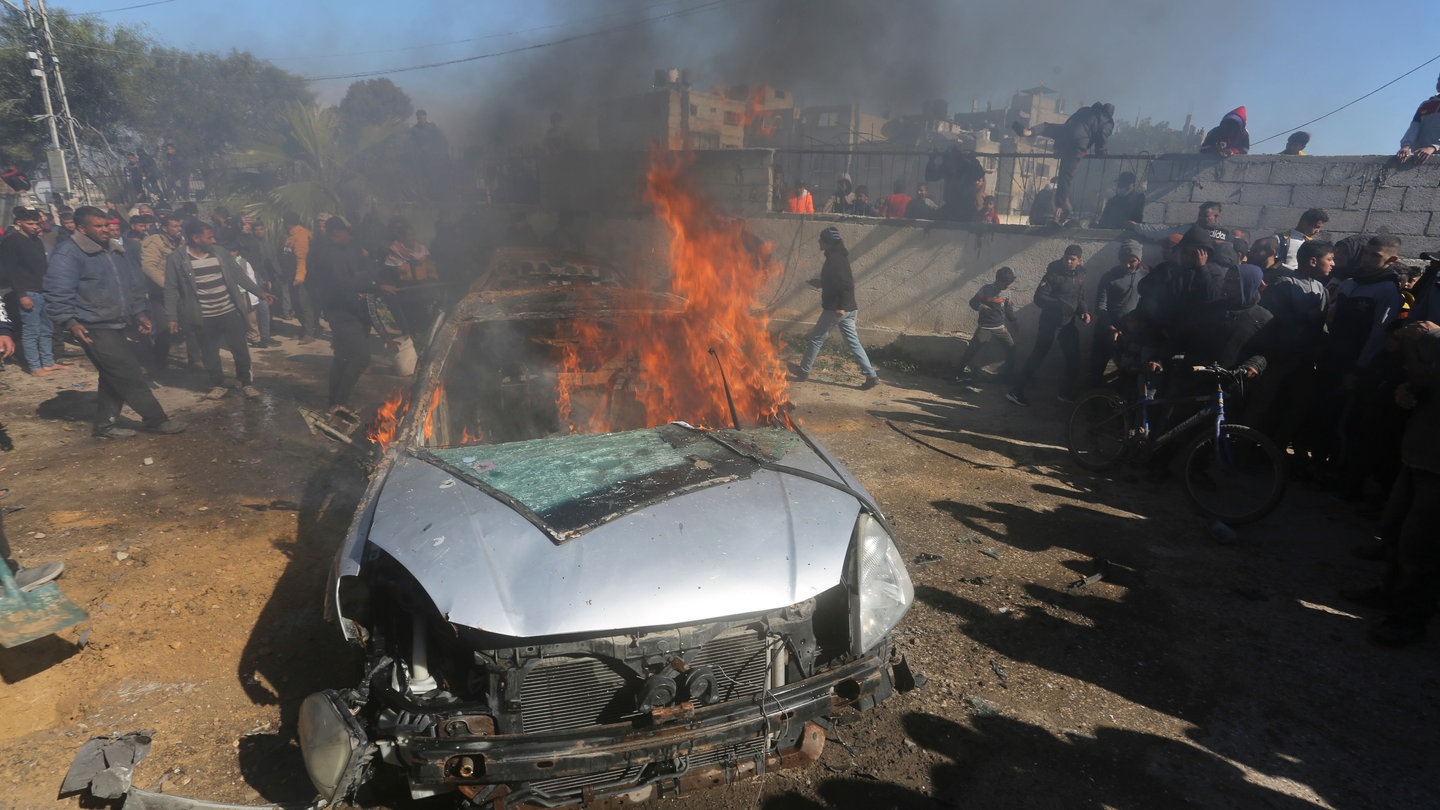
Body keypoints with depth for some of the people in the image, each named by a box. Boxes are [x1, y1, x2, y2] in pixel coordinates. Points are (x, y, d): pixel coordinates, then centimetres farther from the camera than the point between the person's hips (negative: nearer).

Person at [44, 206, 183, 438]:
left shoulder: (110, 251, 17)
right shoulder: (67, 254, -12)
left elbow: (130, 285, 24)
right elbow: (57, 293, -18)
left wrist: (139, 313, 16)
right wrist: (71, 322, -24)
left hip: (115, 326, 9)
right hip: (95, 329, -9)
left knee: (114, 378, 14)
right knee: (131, 375, -8)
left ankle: (104, 425, 24)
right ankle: (156, 419, 1)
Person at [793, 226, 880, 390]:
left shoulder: (834, 259, -15)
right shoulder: (840, 256, 14)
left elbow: (847, 283, -25)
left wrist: (841, 306, -25)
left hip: (835, 309, -9)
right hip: (847, 308, 9)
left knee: (816, 338, 6)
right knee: (853, 342, 8)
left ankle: (803, 371, 19)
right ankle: (871, 375, 4)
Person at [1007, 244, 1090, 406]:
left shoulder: (1080, 275, 6)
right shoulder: (1054, 273, -14)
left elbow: (1080, 298, 17)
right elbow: (1039, 298, -19)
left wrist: (1084, 312, -2)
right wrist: (1060, 305, -32)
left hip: (1069, 323, 6)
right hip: (1050, 323, -6)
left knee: (1074, 358, 9)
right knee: (1037, 357, -6)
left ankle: (1067, 393, 24)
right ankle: (1016, 391, -2)